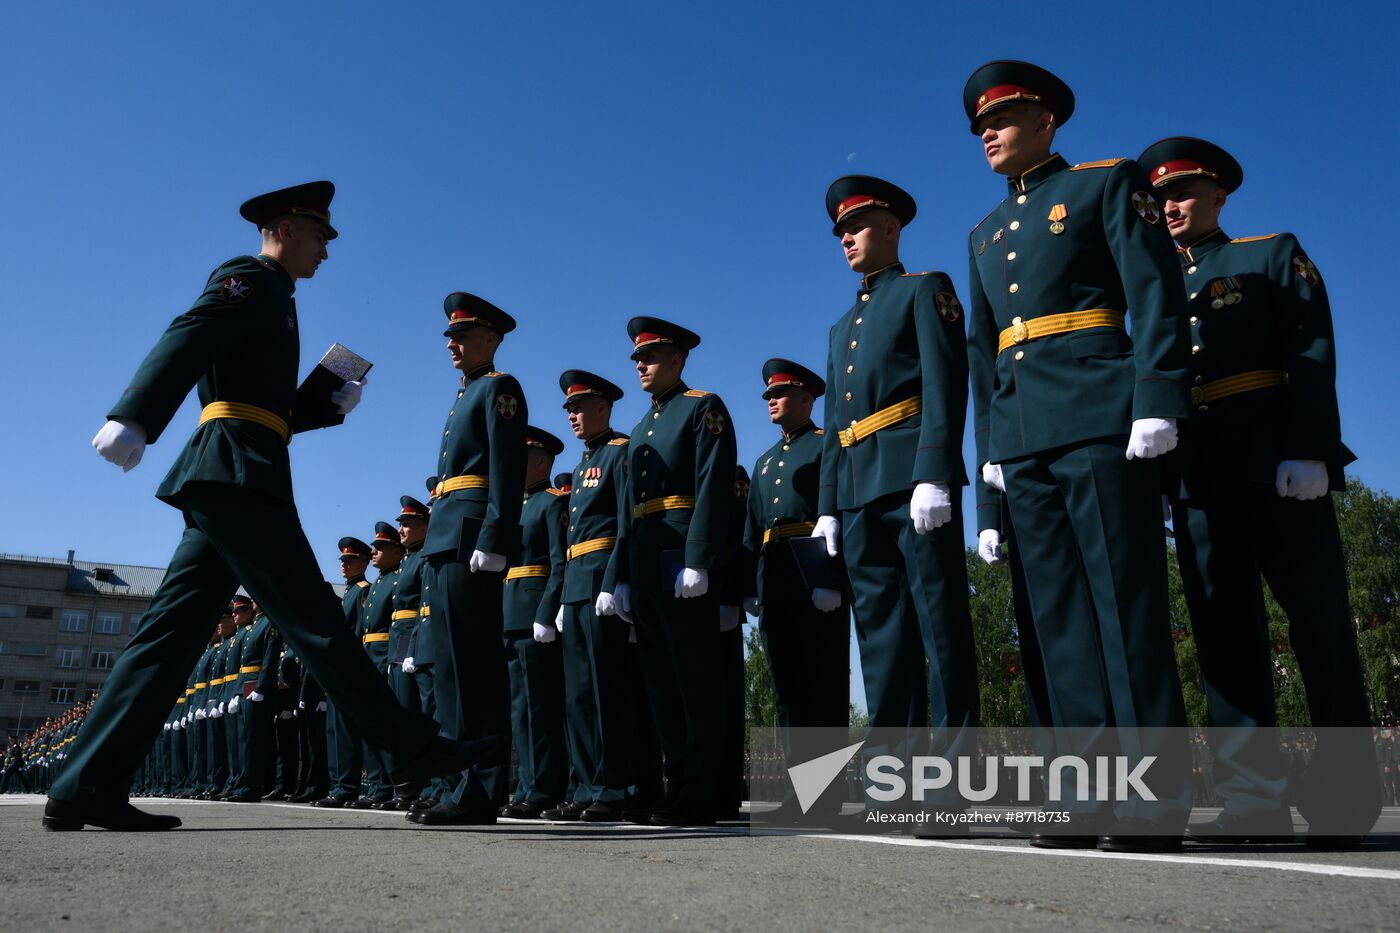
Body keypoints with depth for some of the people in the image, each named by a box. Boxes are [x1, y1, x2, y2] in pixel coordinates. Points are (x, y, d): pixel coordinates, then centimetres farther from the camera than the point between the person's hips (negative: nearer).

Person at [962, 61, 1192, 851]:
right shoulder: (987, 233, 24)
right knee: (1062, 616, 2)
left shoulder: (1109, 183, 8)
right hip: (1025, 441, 6)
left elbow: (1158, 293, -3)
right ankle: (1095, 794, 6)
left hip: (1100, 424, -6)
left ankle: (1156, 800, -1)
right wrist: (991, 446, 15)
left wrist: (1156, 404, -14)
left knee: (1126, 606, -7)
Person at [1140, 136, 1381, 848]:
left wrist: (1307, 450, -15)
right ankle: (1255, 800, 2)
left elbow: (1312, 356, -2)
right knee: (1224, 633, -1)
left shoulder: (1276, 255, 11)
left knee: (1320, 627, -1)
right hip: (1196, 476, 4)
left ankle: (1345, 799, 10)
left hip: (1274, 465, -3)